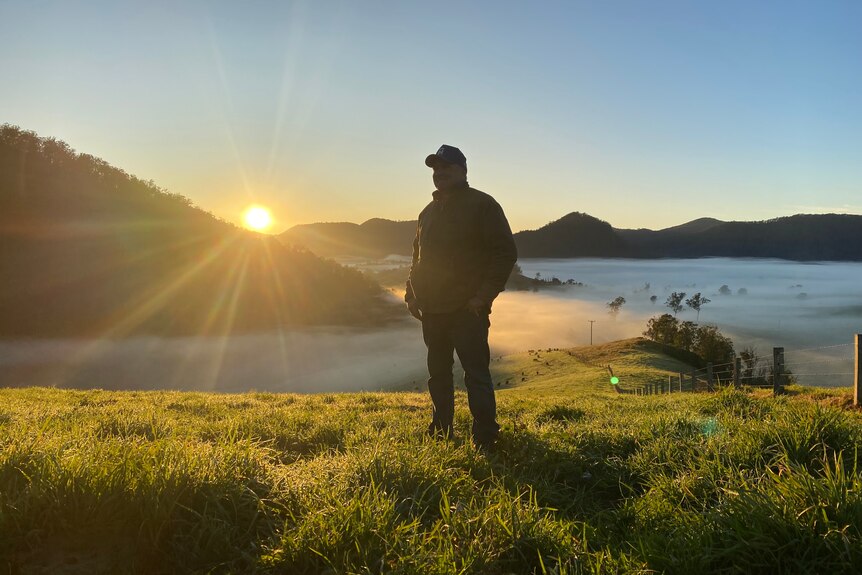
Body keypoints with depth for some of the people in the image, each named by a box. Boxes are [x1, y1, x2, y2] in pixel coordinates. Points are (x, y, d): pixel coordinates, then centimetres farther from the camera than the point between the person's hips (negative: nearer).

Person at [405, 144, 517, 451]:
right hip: (432, 310, 7)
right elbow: (418, 256, 23)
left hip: (467, 310, -7)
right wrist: (412, 294, 11)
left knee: (476, 374, -6)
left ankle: (485, 440, 0)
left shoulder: (482, 205, -4)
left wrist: (483, 296, -15)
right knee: (438, 373, 14)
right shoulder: (429, 212, 16)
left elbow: (505, 253, -9)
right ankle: (440, 433, 26)